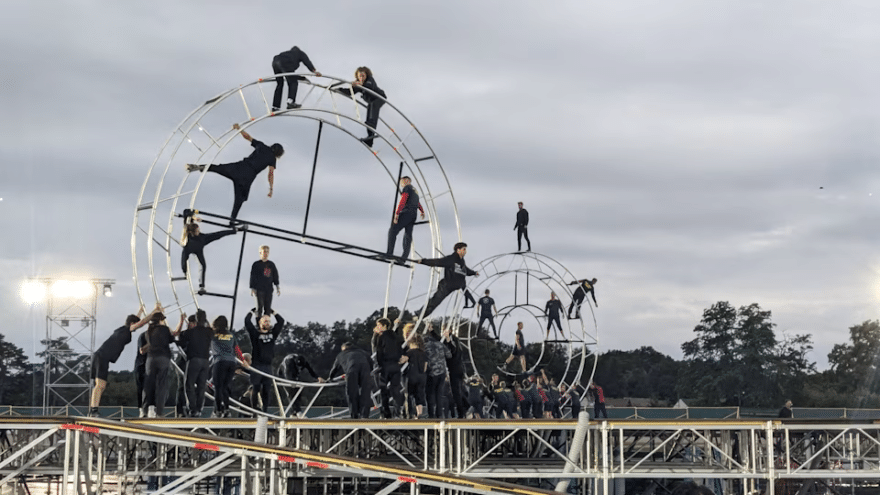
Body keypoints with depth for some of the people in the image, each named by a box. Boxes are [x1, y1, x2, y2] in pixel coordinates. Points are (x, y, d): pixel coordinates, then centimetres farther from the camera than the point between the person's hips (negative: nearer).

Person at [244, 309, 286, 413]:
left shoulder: (272, 334, 14)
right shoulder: (255, 334, 2)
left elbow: (281, 321, 18)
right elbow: (247, 321, -5)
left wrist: (273, 312, 20)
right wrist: (252, 311, 8)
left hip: (268, 366, 4)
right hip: (256, 365, -4)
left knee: (266, 391, 6)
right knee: (255, 390, -5)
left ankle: (265, 411, 9)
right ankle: (254, 410, -1)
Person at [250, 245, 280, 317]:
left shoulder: (271, 265, 15)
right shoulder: (256, 264, 5)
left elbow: (275, 277, 15)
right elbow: (252, 277, 4)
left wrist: (278, 288, 6)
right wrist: (252, 289, -3)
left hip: (269, 289, 3)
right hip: (259, 289, -3)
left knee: (268, 308, 2)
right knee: (260, 306, -9)